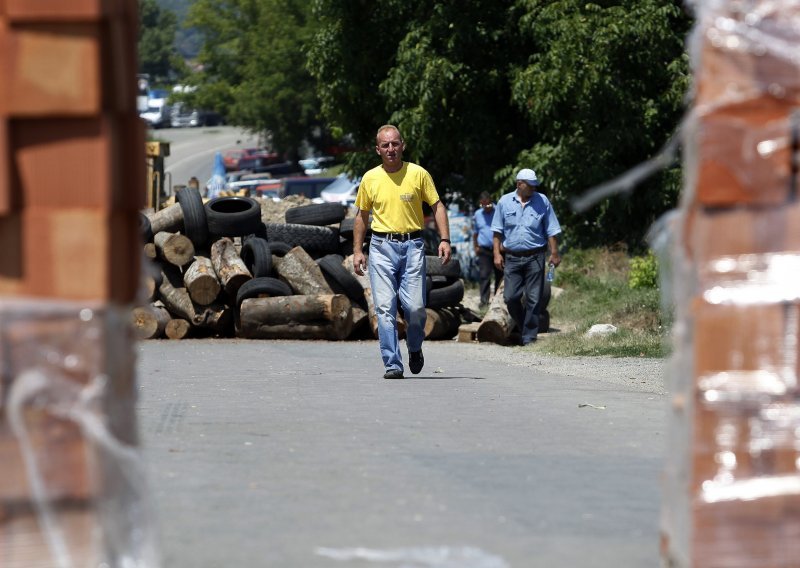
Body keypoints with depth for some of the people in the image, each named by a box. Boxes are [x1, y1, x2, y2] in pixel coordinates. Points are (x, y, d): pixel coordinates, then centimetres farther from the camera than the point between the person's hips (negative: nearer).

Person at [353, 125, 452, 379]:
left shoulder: (418, 174, 0)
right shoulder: (370, 179, 5)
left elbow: (437, 206, 5)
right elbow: (362, 215, 15)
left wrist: (444, 239, -6)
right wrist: (358, 251, 10)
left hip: (412, 246, -1)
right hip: (382, 246, 1)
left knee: (415, 306, -7)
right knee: (385, 308, -7)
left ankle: (415, 348, 23)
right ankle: (392, 364, -5)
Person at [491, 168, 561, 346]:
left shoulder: (542, 202, 3)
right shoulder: (505, 202, 5)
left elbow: (551, 231, 6)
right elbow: (497, 230, 7)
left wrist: (554, 253, 1)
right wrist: (497, 253, -1)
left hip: (535, 257, -1)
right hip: (512, 258, 1)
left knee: (533, 299, -3)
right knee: (510, 297, -3)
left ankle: (529, 337, 2)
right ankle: (522, 328, 18)